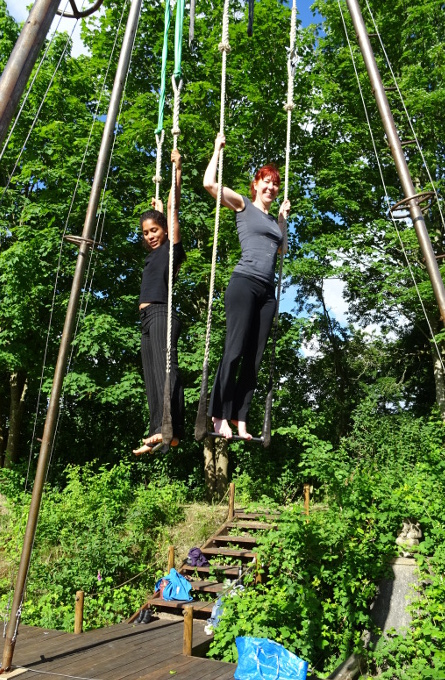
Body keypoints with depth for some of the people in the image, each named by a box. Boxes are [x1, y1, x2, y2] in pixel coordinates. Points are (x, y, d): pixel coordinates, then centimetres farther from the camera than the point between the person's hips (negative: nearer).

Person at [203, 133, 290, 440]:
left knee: (254, 359, 0)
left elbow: (278, 247, 34)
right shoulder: (243, 205, 9)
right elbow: (209, 183, 0)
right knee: (234, 351, -12)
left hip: (268, 291, 6)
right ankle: (219, 416, -7)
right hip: (245, 283, -6)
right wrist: (218, 149, 12)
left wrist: (284, 217, 32)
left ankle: (240, 421, 2)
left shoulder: (273, 220, 26)